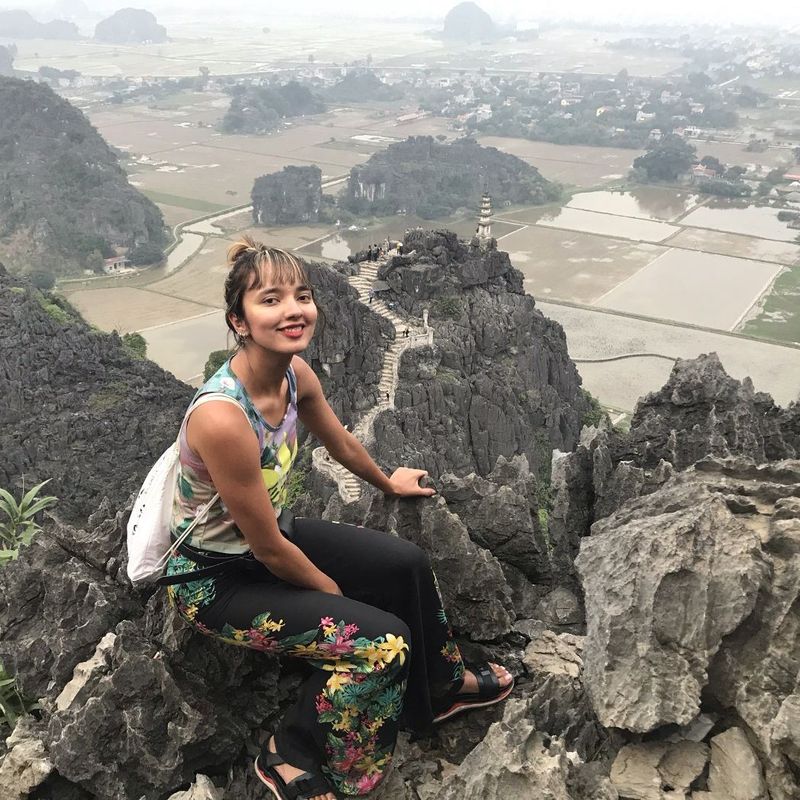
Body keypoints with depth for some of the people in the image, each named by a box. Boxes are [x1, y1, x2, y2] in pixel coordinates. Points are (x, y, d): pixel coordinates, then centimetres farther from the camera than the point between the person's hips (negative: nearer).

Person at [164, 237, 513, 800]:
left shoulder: (295, 373, -11)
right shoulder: (221, 417, -37)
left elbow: (341, 442, 11)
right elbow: (269, 550, -25)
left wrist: (388, 483, 29)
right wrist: (335, 593, -8)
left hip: (270, 534, 8)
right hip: (214, 579, -8)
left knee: (406, 564, 7)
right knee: (382, 640, -18)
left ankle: (440, 687, 34)